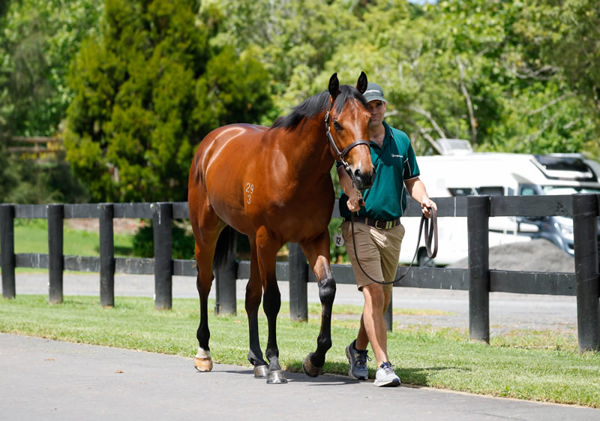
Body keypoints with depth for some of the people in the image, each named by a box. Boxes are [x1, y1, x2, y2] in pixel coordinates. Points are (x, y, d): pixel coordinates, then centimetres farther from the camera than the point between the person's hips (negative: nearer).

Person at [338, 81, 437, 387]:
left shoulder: (401, 140, 10)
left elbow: (412, 180, 14)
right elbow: (345, 173, -24)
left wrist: (424, 199, -6)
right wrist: (352, 196, -43)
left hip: (392, 229, 5)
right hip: (360, 227, -5)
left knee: (383, 298, 14)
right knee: (374, 295, -14)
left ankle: (358, 348, 37)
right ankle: (383, 365, -14)